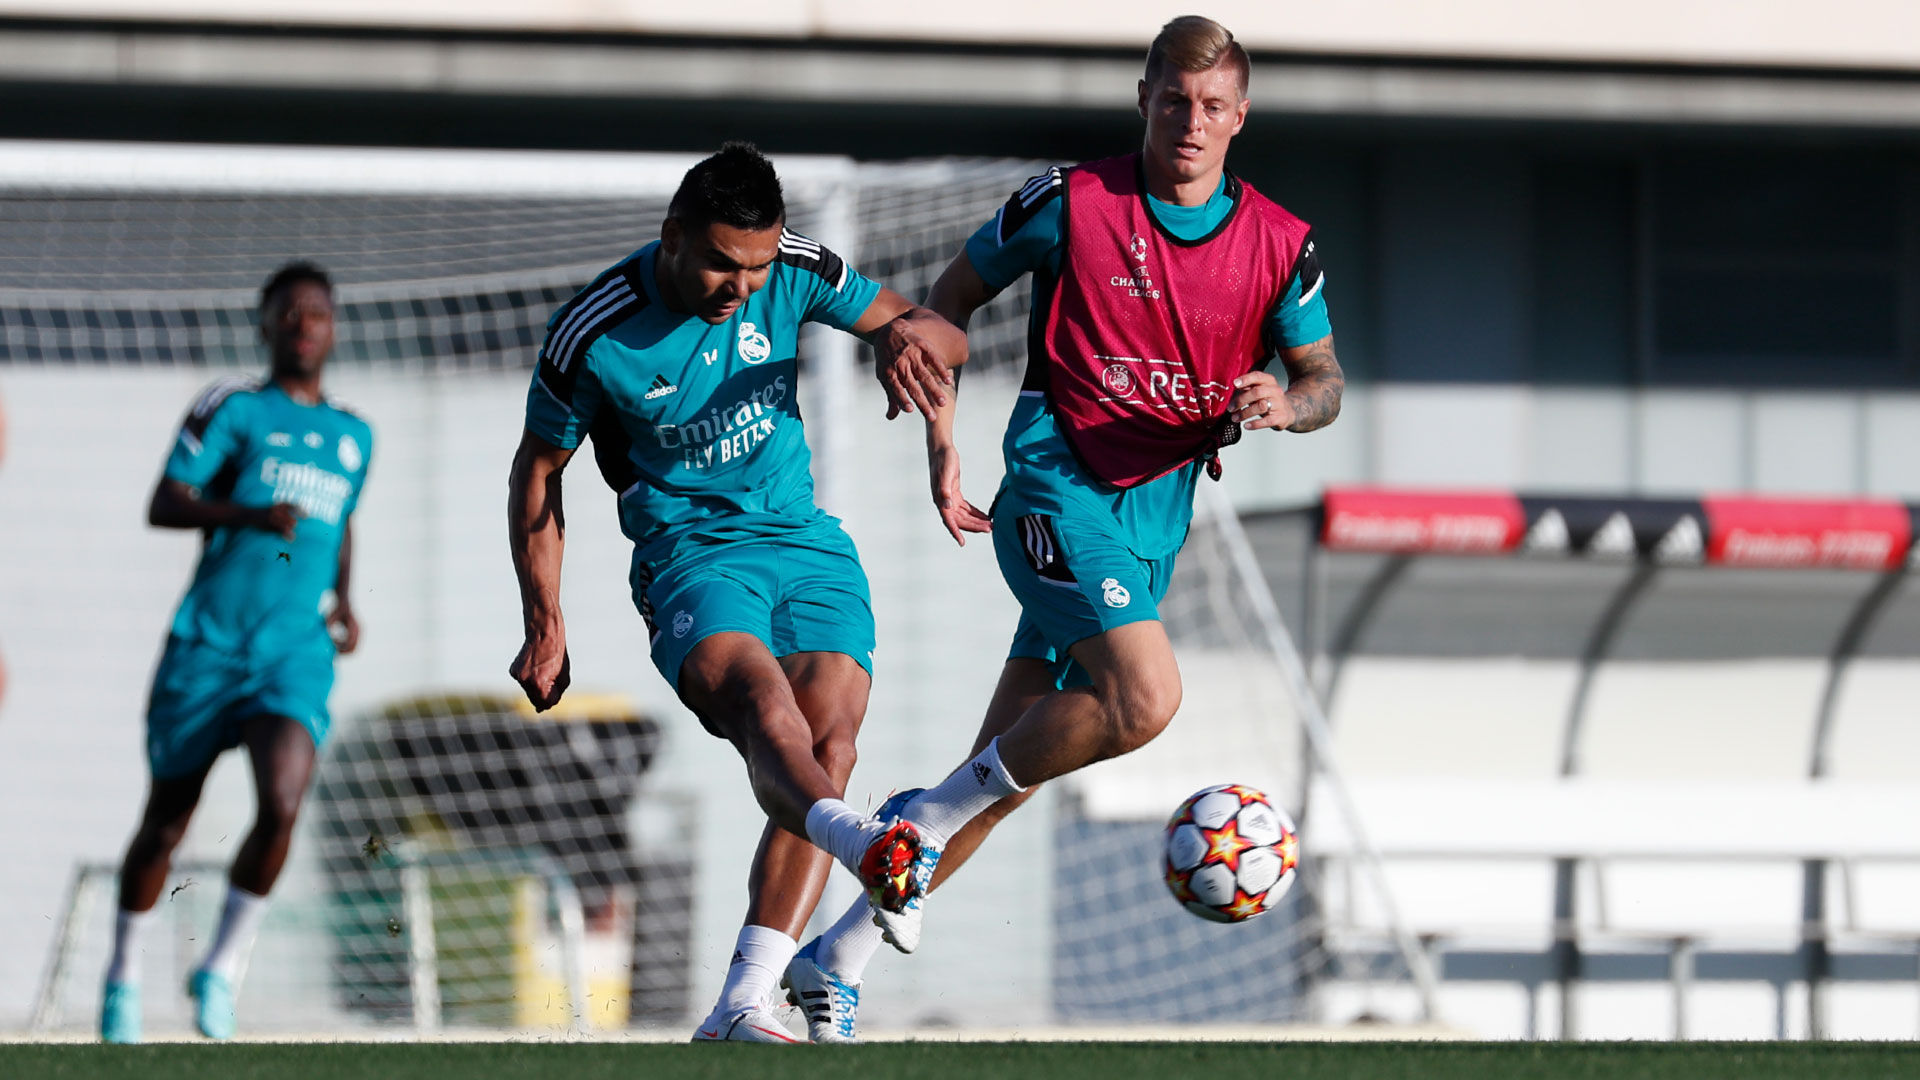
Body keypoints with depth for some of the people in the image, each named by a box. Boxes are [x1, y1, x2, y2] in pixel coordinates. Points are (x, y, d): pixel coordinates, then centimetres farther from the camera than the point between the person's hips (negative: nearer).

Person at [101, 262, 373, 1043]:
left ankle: (223, 968, -5)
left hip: (298, 656, 2)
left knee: (281, 803, -22)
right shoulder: (234, 408, 2)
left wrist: (344, 603, 18)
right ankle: (123, 980, 25)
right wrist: (249, 515, -23)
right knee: (166, 822, 5)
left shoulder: (353, 437, 17)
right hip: (209, 646, -2)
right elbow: (162, 506, -8)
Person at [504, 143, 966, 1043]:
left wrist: (909, 332, -24)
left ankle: (743, 1009, -23)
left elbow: (941, 336, 2)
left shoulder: (794, 273, -3)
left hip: (806, 540, 4)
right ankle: (860, 840, -68)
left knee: (827, 732, -19)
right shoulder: (595, 335, -10)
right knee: (761, 699, -34)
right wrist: (545, 624, 4)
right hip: (689, 553, -4)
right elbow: (538, 469, 5)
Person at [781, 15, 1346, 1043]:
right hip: (1057, 489, -5)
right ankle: (932, 816, -9)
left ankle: (839, 959, 15)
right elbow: (950, 298, 7)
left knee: (1011, 772, 5)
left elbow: (1324, 379, 12)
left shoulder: (1279, 244, 3)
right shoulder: (1070, 203, -6)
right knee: (1145, 696, -28)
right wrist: (941, 444, 2)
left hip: (1156, 516, 5)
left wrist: (1287, 401, -13)